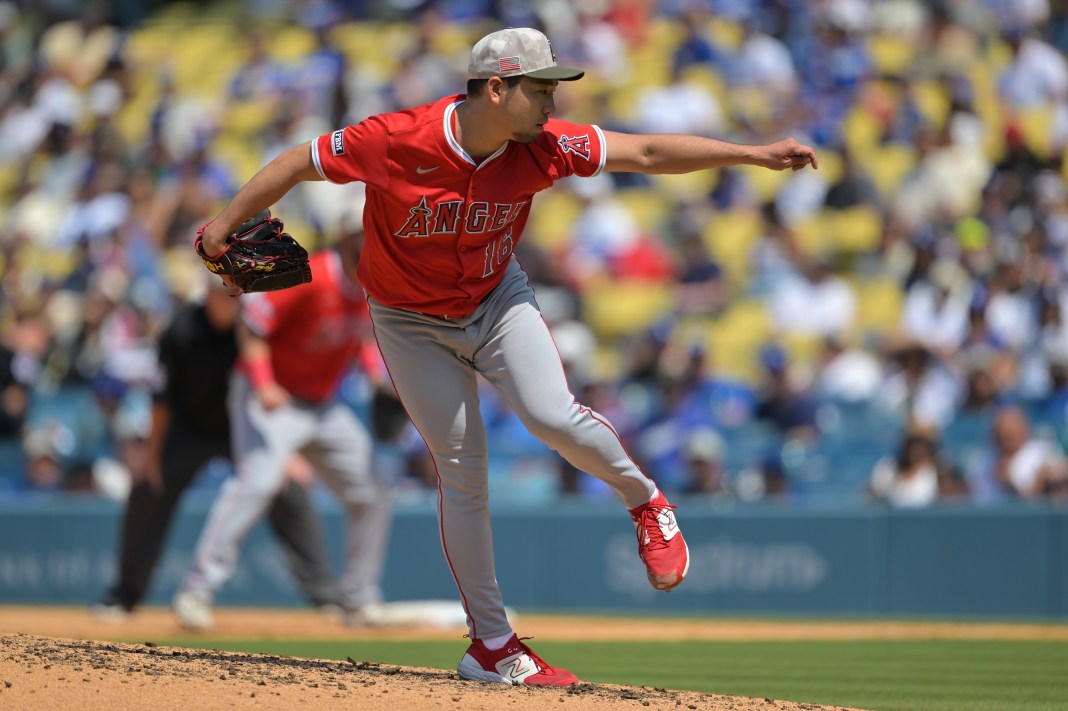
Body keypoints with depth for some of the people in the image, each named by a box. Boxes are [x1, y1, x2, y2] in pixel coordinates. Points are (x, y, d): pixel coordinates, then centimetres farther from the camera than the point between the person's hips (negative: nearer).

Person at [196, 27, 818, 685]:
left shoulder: (541, 147, -19)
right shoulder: (394, 141, -29)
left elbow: (647, 152, -14)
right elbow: (296, 164, -17)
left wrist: (754, 154, -18)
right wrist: (225, 228, -13)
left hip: (498, 299, 2)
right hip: (413, 325, -2)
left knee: (554, 417, -23)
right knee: (462, 470, -3)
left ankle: (645, 500, 8)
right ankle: (491, 643, 8)